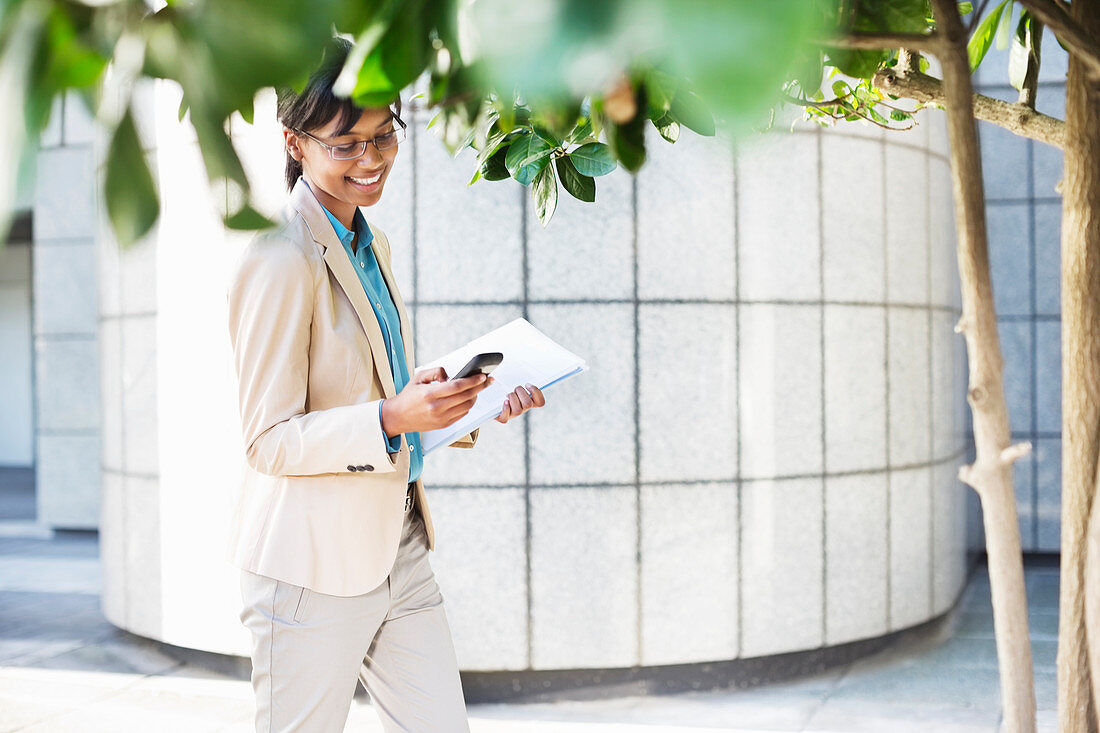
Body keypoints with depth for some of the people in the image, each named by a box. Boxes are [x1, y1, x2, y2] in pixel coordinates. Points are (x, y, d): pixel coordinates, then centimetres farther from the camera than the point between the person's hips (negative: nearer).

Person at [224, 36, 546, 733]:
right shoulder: (281, 258, -16)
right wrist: (393, 417, -29)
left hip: (400, 547, 8)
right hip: (314, 566, -8)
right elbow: (270, 440, -16)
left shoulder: (373, 245, 13)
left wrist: (478, 408, 5)